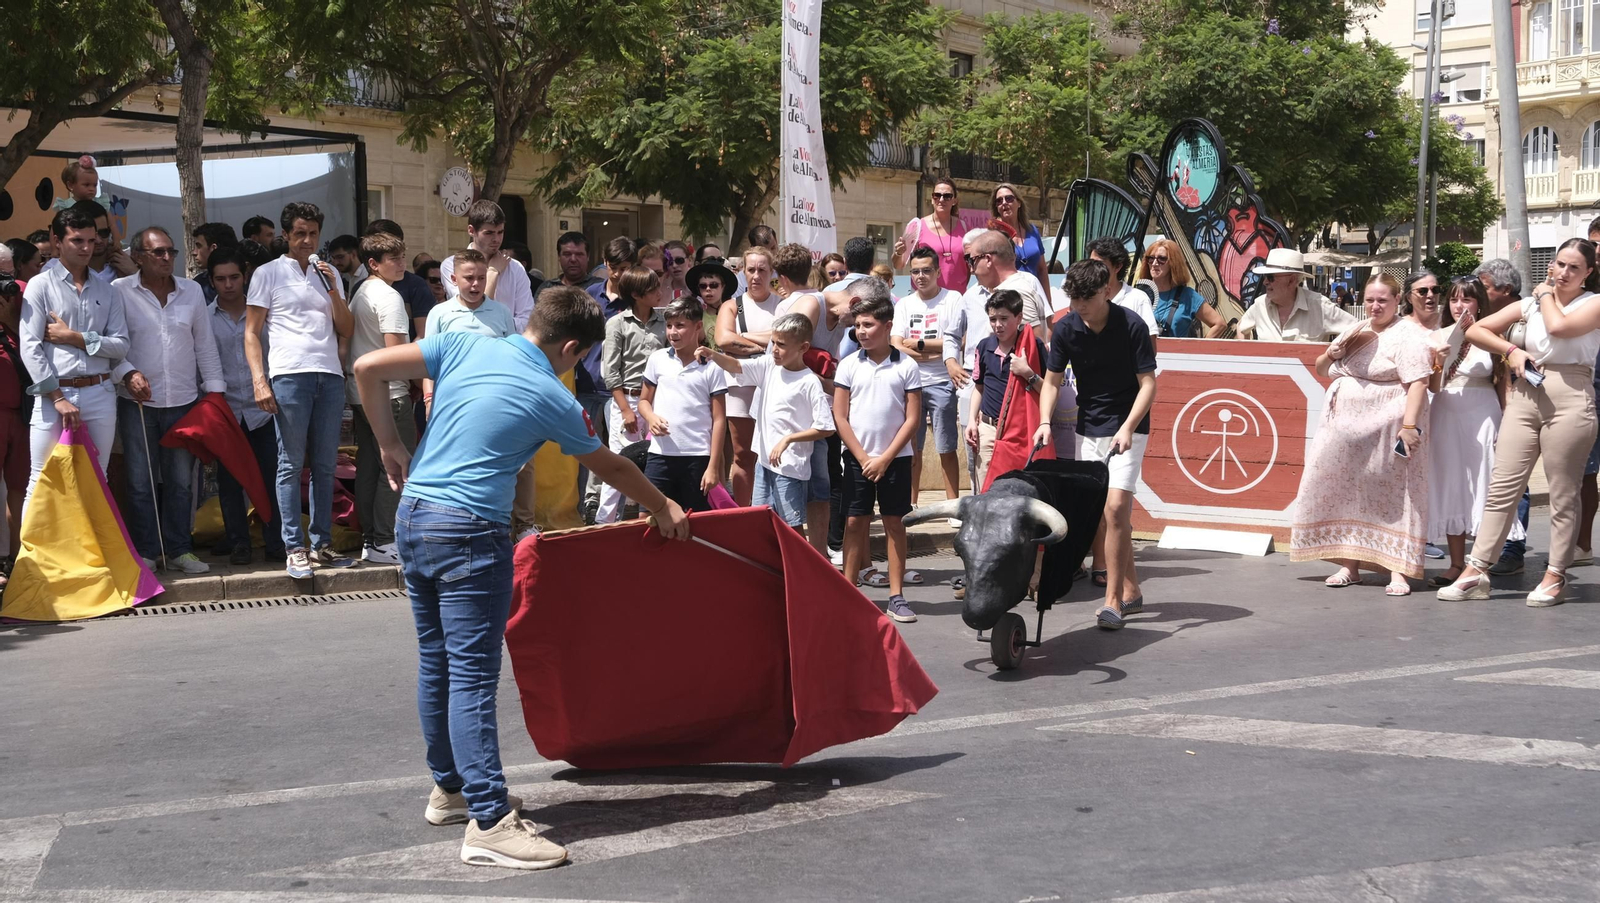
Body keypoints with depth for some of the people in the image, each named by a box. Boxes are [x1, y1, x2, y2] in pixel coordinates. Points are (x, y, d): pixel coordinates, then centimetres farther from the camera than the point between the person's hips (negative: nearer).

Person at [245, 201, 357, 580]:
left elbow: (346, 330, 14)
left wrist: (332, 289, 0)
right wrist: (259, 381, -9)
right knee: (291, 465, -3)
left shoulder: (329, 274, 19)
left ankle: (321, 544, 12)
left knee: (325, 465, 6)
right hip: (289, 375, -4)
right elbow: (251, 333, 1)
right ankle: (295, 549, -1)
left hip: (330, 376, 4)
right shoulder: (268, 274, 6)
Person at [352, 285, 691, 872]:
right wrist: (664, 509, 28)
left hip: (412, 516, 7)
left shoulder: (464, 345, 5)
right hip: (470, 532, -7)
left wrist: (390, 445, 13)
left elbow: (368, 369, 1)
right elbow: (611, 469, 11)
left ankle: (450, 787, 30)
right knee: (473, 677, -8)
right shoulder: (553, 399, -4)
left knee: (436, 663, 17)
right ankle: (489, 823, -10)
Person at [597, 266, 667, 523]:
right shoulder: (617, 324, -2)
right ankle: (604, 521, 1)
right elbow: (611, 373, -4)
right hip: (626, 399, -4)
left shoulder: (662, 323, 8)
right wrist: (626, 410, -9)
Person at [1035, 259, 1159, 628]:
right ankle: (1131, 591, 20)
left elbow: (1147, 383, -13)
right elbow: (1052, 381, 5)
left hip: (1127, 430, -5)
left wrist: (1127, 427, -25)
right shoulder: (1065, 328, -4)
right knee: (1099, 513, 6)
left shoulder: (1131, 325, -15)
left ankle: (1113, 600, -12)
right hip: (1088, 429, 5)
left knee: (1116, 507, -17)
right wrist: (1045, 422, -12)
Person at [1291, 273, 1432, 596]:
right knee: (1345, 496, 9)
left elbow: (1417, 384, -16)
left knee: (1391, 497, -6)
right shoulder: (1354, 332, 17)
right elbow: (1321, 370, 23)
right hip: (1345, 429, 7)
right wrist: (1332, 354, 1)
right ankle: (1349, 564, 17)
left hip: (1386, 433, -7)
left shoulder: (1408, 336, -6)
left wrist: (1409, 425, -26)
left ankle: (1398, 570, -6)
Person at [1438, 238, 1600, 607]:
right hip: (1524, 397, 4)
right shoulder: (1530, 305, 15)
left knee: (1563, 494, 1)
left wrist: (1547, 295, 1)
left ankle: (1555, 576, 9)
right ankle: (1475, 572, 0)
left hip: (1569, 400, -4)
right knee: (1501, 487, 0)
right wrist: (1511, 351, 0)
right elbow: (1475, 330, 15)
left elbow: (1559, 327, -18)